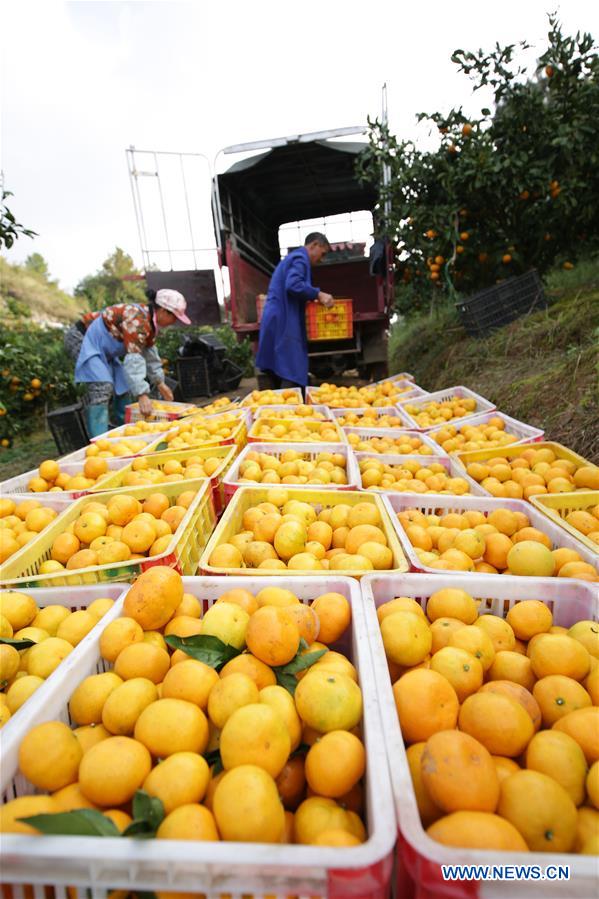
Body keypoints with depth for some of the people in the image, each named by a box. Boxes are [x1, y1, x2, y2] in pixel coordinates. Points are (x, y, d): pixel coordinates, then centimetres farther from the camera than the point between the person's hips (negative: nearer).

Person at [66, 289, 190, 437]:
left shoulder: (150, 321, 2)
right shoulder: (137, 320, -30)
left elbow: (150, 354, 11)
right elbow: (133, 359, -37)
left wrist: (160, 383, 11)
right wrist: (142, 394, -42)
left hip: (102, 348, 10)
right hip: (82, 337, -10)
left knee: (123, 386, 9)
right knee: (102, 389, -24)